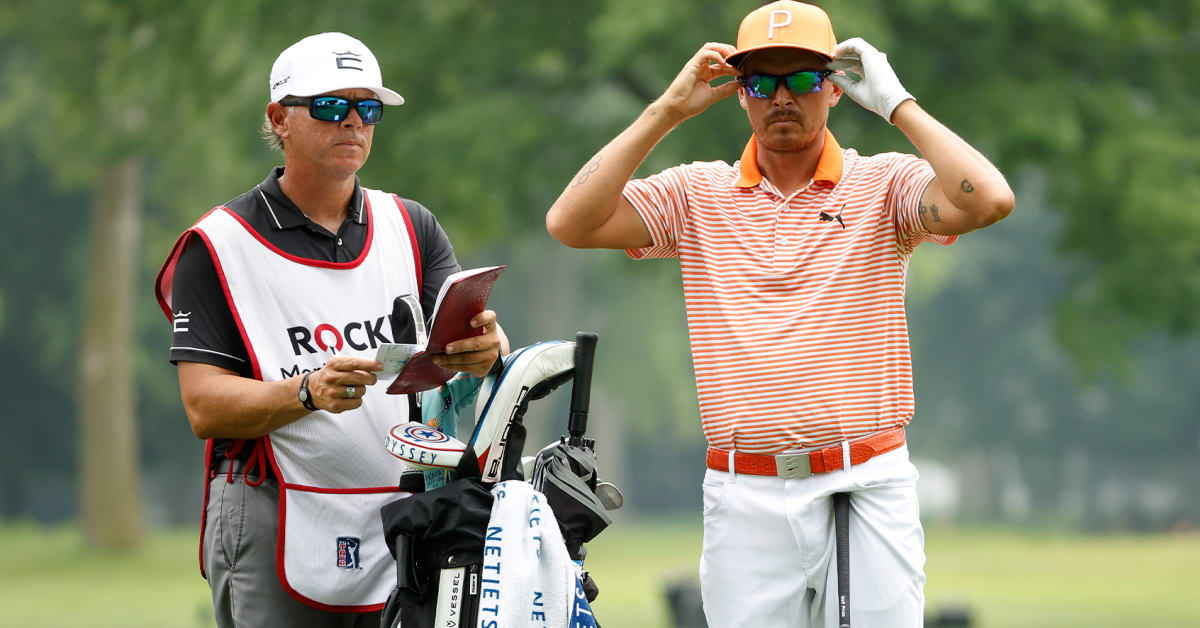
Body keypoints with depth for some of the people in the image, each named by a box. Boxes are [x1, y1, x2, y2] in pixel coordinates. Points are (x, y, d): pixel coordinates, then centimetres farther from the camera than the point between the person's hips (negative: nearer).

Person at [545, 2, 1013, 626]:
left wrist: (895, 103, -10)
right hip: (746, 500, 2)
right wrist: (666, 111, -4)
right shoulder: (699, 194, 9)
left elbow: (988, 200, -15)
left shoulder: (884, 185, 3)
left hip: (868, 491, -1)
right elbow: (571, 222, -2)